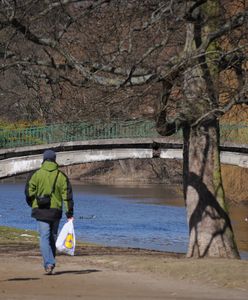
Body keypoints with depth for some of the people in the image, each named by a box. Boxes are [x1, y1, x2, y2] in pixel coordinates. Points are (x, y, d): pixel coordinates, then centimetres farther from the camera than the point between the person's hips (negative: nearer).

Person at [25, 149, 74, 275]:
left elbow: (29, 193, -2)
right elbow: (67, 195, -1)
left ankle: (48, 263, -20)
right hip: (56, 211, 2)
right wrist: (69, 213, 0)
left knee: (44, 237, -5)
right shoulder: (61, 176, 2)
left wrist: (33, 205, 18)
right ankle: (50, 263, 22)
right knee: (53, 237, 15)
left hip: (41, 211, -2)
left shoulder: (36, 175, -2)